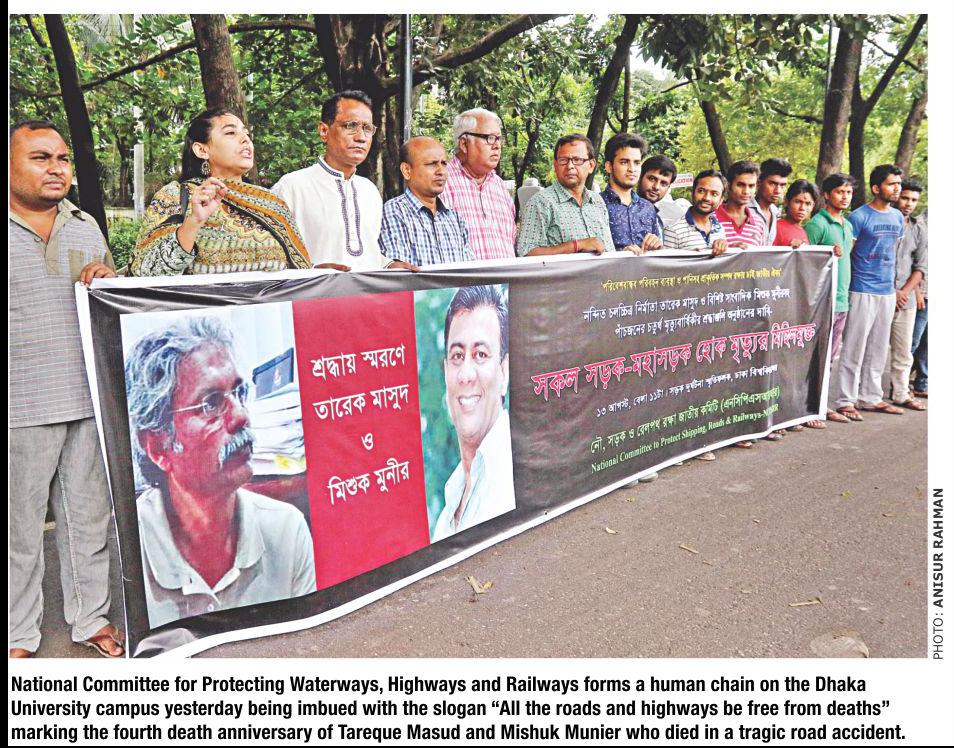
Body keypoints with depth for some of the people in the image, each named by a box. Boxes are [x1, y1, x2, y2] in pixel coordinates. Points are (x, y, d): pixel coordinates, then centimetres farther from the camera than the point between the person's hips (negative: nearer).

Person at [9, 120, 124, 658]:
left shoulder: (86, 226, 13)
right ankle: (19, 636, 23)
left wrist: (107, 276, 0)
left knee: (90, 517, 12)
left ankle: (91, 617, 28)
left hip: (90, 403, 4)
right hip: (21, 410, -4)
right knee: (21, 526, 6)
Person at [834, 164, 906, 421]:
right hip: (862, 291, -7)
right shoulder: (859, 216, -9)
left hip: (888, 292, 7)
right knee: (854, 349, -4)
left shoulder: (897, 217, 12)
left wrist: (893, 284, 18)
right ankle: (846, 401, 3)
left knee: (878, 349, 13)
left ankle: (871, 397, 22)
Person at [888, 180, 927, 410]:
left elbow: (921, 268, 11)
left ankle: (901, 394, 19)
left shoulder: (919, 231, 13)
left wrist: (904, 292, -4)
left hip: (906, 299, 5)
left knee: (903, 351, 10)